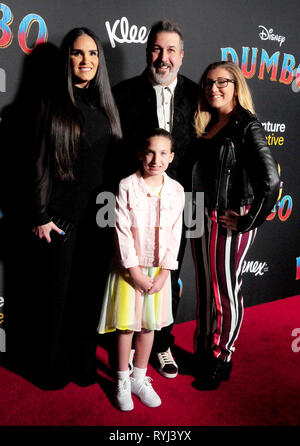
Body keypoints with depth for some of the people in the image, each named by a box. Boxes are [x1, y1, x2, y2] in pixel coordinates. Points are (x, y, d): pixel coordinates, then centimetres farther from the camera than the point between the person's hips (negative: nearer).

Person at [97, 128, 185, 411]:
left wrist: (164, 274, -6)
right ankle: (122, 382, 25)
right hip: (130, 268, -2)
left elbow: (175, 234, -1)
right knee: (126, 326, 7)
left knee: (149, 325, 13)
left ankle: (139, 379, 31)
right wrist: (136, 271, -14)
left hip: (158, 270, 3)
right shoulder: (127, 186, -11)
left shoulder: (176, 191, -2)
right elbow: (123, 232, -12)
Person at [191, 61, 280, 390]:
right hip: (202, 220, 7)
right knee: (205, 289, 17)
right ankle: (204, 353, 34)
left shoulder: (247, 126, -12)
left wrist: (248, 223, -15)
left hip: (230, 222, -7)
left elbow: (271, 181, -21)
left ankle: (221, 360, 25)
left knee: (226, 292, 7)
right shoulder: (206, 125, 9)